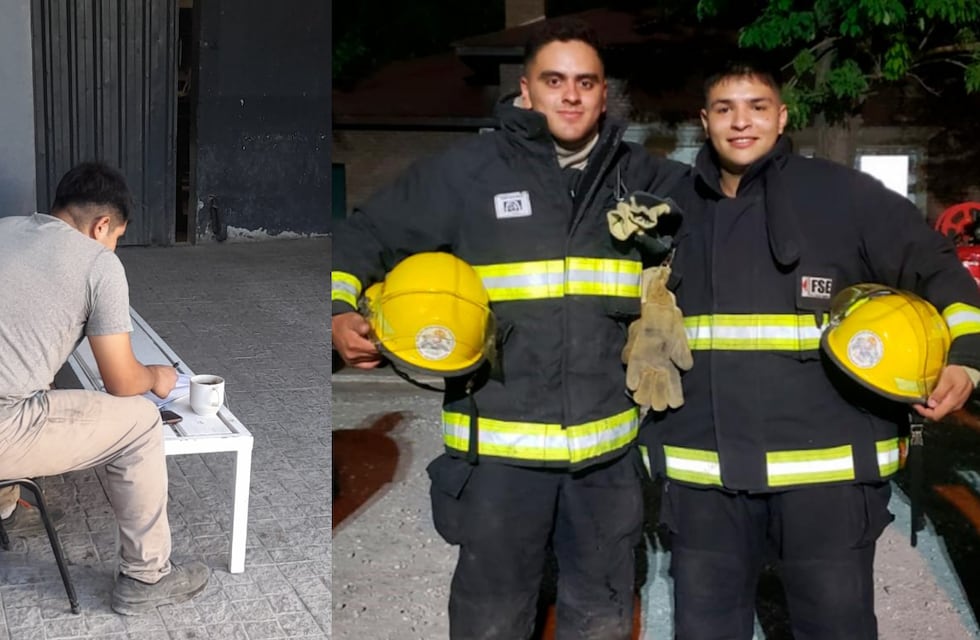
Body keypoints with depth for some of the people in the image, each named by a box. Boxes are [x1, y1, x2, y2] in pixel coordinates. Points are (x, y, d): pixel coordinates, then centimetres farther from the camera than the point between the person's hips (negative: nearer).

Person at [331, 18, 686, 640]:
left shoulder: (638, 174, 7)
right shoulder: (467, 170, -3)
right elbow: (364, 238, 3)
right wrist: (341, 312, -12)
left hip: (609, 446, 3)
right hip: (499, 445, -3)